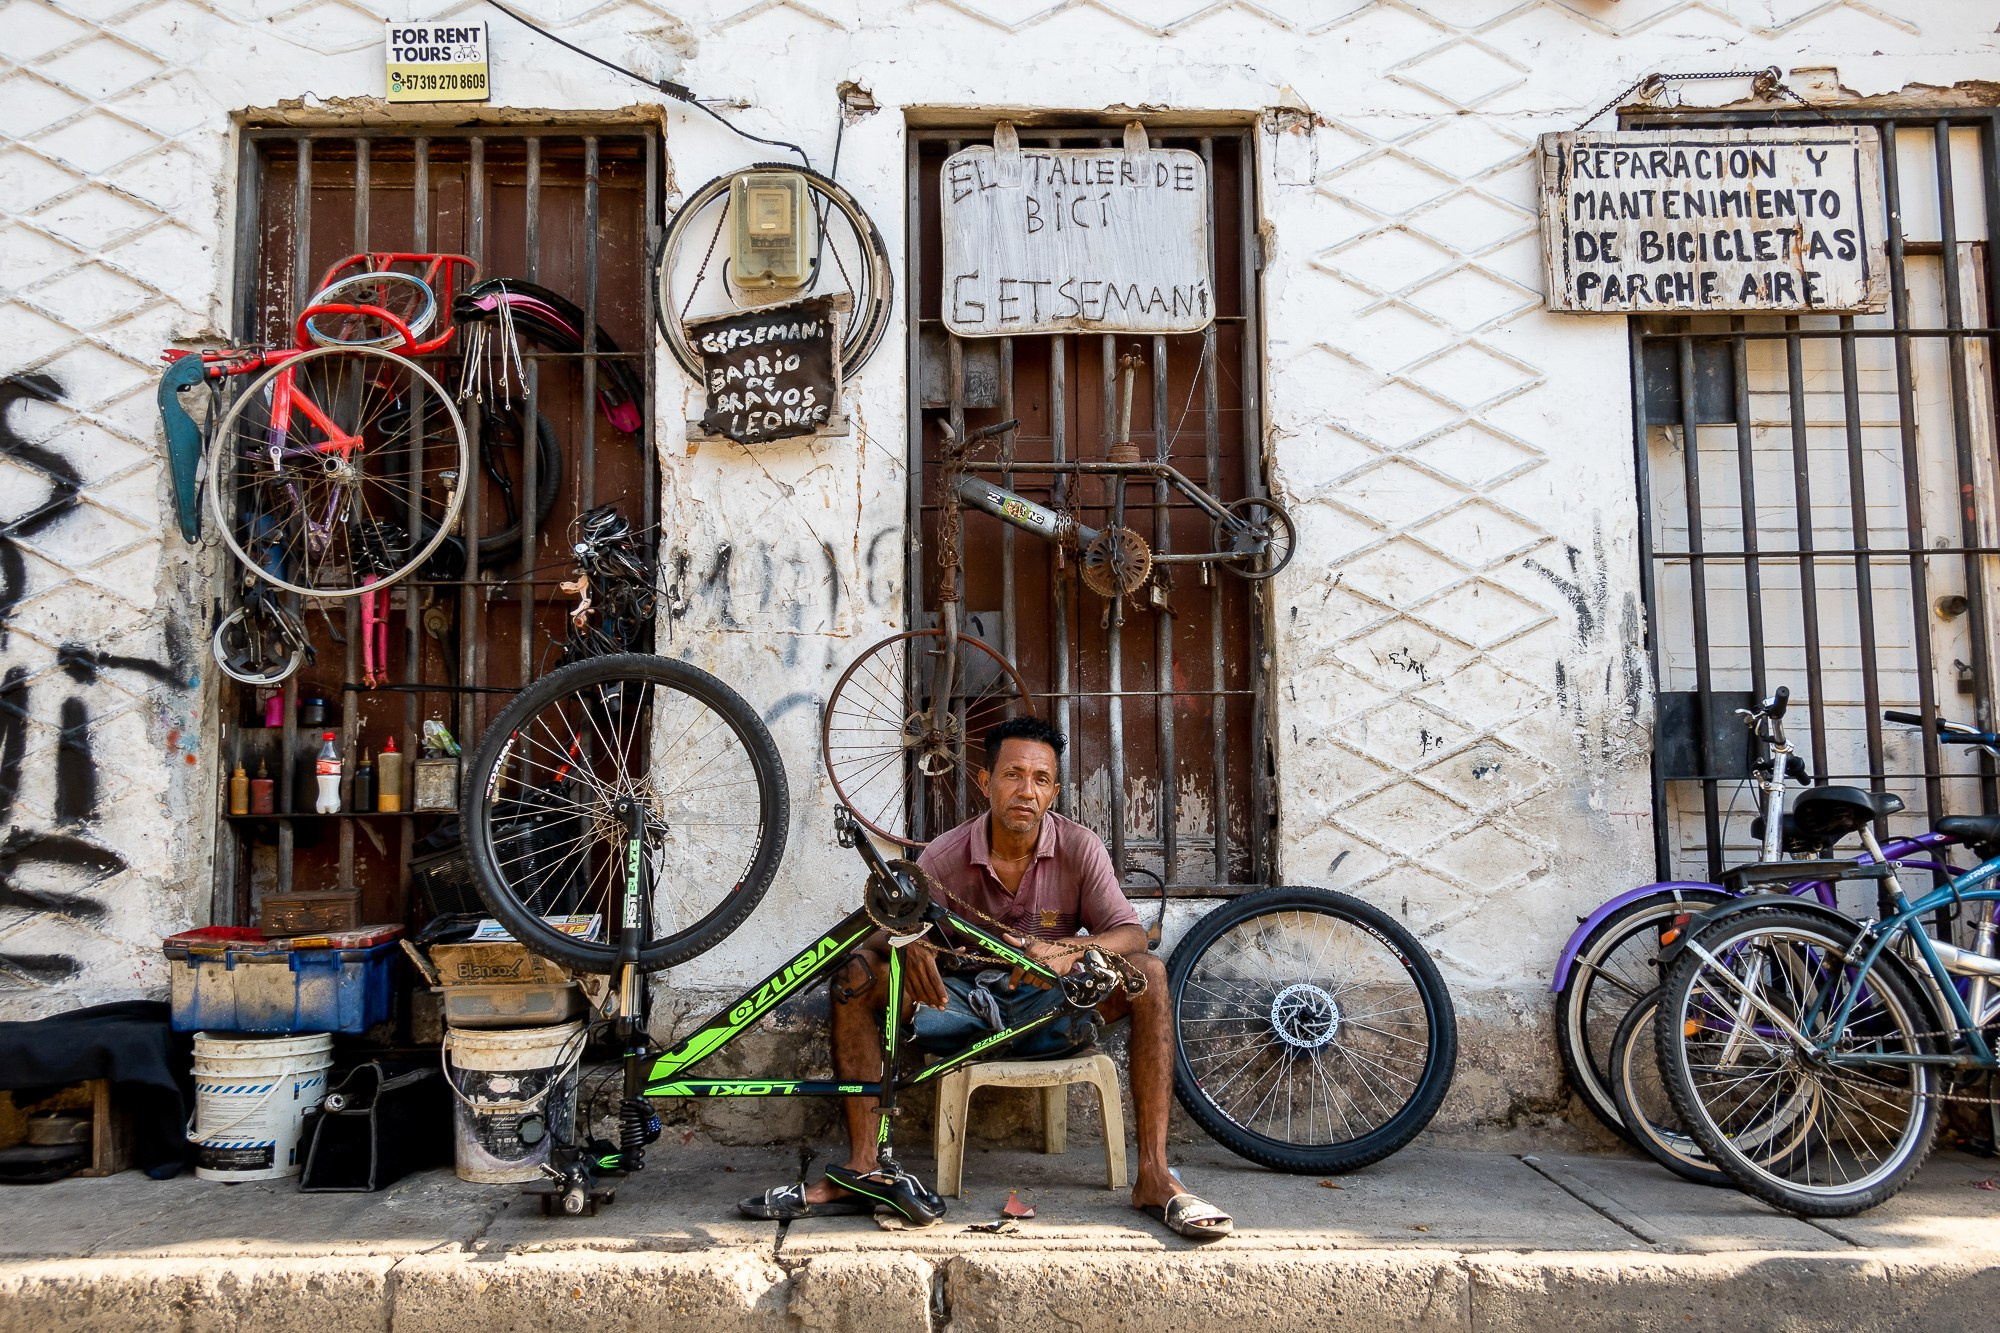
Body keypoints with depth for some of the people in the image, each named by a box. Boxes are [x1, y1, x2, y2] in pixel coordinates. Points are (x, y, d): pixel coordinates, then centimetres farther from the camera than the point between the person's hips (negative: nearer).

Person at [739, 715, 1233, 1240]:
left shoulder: (1079, 849, -9)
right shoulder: (944, 857, -9)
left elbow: (1130, 934, -16)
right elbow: (881, 931, -9)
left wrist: (1068, 952, -39)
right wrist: (909, 946, -35)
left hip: (1049, 1008, 0)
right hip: (962, 1004, 1)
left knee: (1147, 973, -26)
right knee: (856, 974, -21)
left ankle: (1154, 1177, -26)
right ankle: (860, 1170, -22)